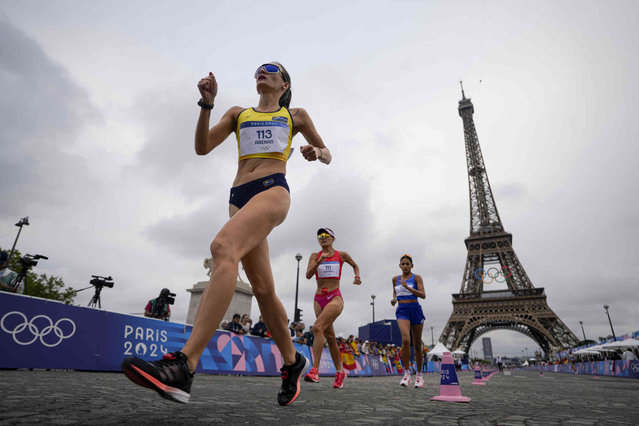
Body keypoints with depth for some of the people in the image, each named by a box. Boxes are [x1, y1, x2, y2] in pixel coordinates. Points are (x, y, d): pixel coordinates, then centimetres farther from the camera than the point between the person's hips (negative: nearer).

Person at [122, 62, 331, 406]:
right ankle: (292, 363, 18)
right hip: (239, 197, 5)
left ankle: (183, 366, -38)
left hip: (273, 189, -4)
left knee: (223, 248, -32)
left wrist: (317, 152, 0)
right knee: (262, 289, 0)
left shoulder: (295, 116, 20)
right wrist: (207, 103, 4)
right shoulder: (238, 113, 27)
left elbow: (327, 154, 24)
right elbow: (202, 147, 15)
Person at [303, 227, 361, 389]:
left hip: (335, 298, -4)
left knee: (318, 327, -25)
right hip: (319, 299, 4)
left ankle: (314, 370, -27)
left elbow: (355, 265, 24)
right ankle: (340, 372, 24)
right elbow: (308, 275, -6)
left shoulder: (341, 255, 5)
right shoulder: (315, 256, 8)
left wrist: (357, 277, 5)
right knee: (330, 337, 9)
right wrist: (319, 262, -20)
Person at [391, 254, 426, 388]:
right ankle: (406, 373, -8)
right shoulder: (396, 279, 10)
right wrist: (394, 299, 6)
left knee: (417, 344, 8)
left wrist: (408, 287, -22)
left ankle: (419, 375, 25)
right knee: (405, 339, -22)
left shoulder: (416, 278, -1)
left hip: (415, 309, -1)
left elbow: (423, 295, -12)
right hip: (402, 311, 1)